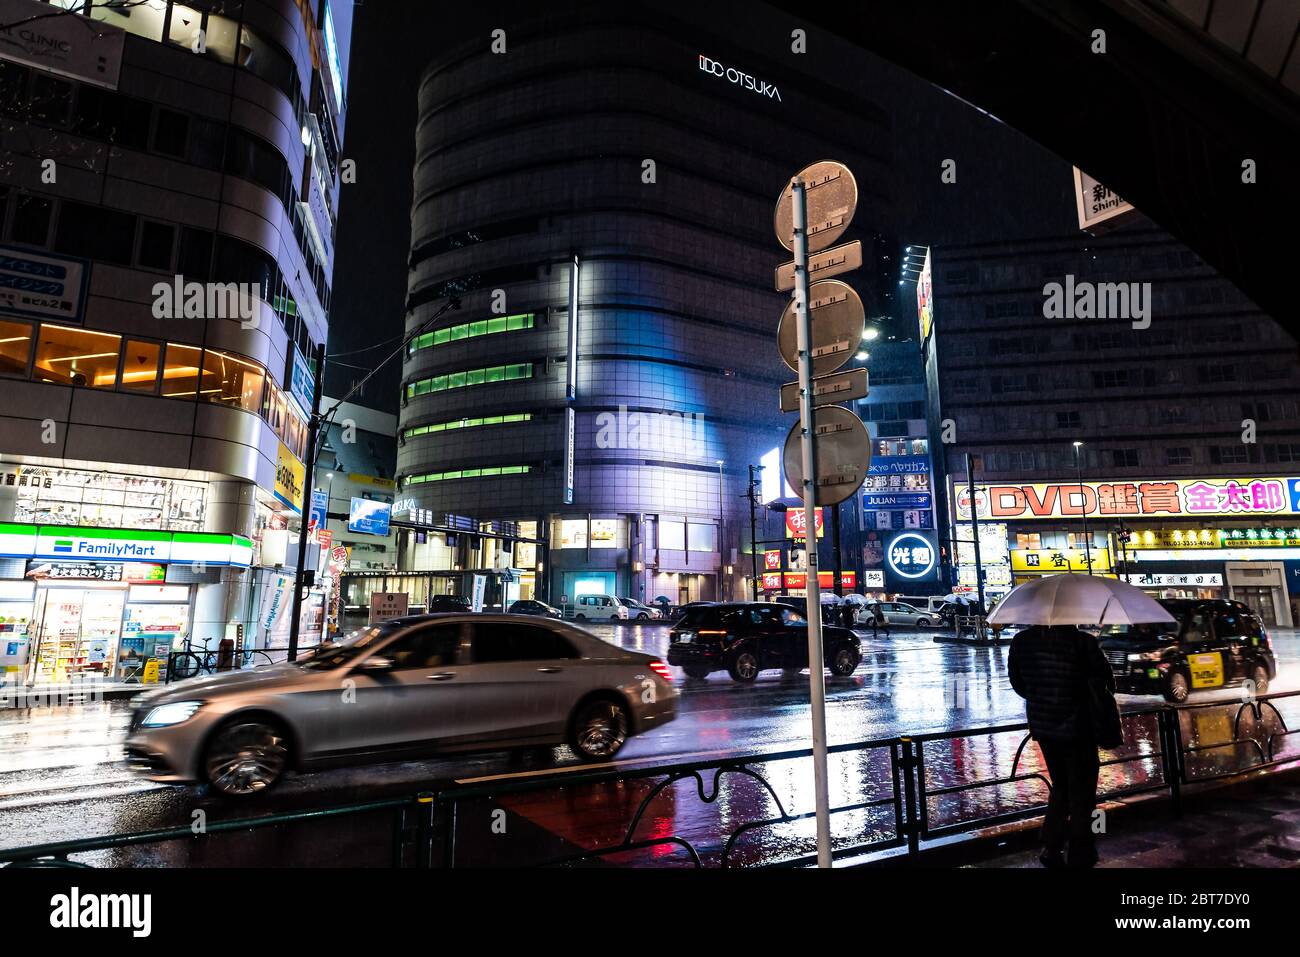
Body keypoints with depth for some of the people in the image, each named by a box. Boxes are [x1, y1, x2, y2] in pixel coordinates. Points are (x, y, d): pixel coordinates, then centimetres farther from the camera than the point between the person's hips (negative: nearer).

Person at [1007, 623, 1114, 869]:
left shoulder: (1021, 641, -7)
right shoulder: (1082, 642, -19)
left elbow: (1018, 684, 3)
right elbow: (1107, 683, -10)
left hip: (1041, 726, 4)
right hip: (1076, 728, -4)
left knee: (1060, 787, 24)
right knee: (1081, 793, 14)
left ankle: (1051, 849, 22)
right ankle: (1079, 856, 23)